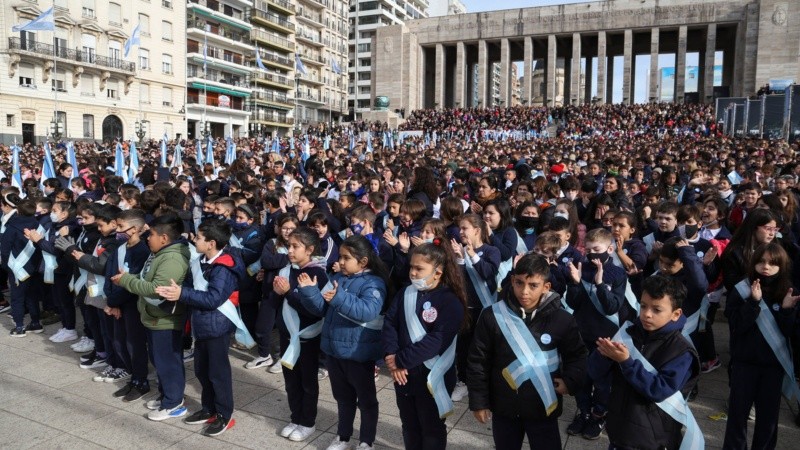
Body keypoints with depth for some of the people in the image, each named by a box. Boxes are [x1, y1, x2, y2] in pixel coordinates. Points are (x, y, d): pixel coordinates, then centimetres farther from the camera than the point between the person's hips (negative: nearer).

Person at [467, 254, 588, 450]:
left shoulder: (561, 319, -12)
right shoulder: (492, 316, -12)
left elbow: (577, 354, 5)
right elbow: (478, 360, -4)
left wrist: (570, 381, -11)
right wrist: (478, 401, -1)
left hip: (543, 407, -1)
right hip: (503, 407, 1)